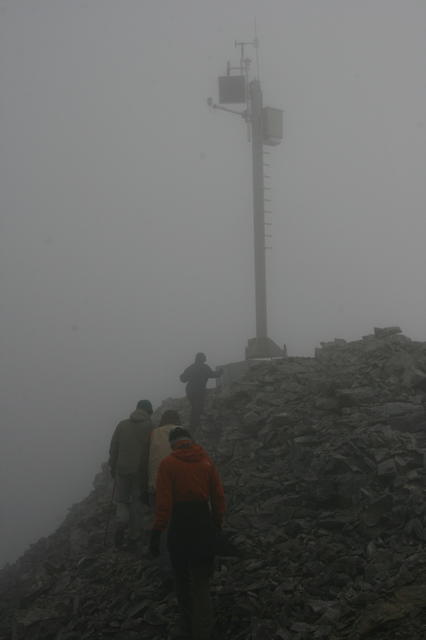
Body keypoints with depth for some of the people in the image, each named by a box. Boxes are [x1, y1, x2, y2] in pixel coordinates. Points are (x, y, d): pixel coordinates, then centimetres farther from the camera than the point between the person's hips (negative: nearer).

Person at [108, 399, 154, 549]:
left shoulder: (122, 425, 0)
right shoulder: (150, 428, -6)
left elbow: (113, 449, 1)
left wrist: (113, 469, 10)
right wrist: (150, 474, 4)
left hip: (122, 470, 1)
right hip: (141, 472, -1)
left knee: (121, 500, 15)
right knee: (137, 504, 12)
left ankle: (122, 521, -12)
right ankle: (134, 536, 16)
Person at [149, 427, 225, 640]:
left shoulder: (167, 464, -9)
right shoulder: (206, 461, 1)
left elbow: (163, 501, -13)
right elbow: (218, 496, 2)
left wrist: (157, 532, -9)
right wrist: (217, 523, 14)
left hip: (179, 524, -2)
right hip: (204, 523, 2)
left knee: (182, 577, 17)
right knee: (201, 581, 7)